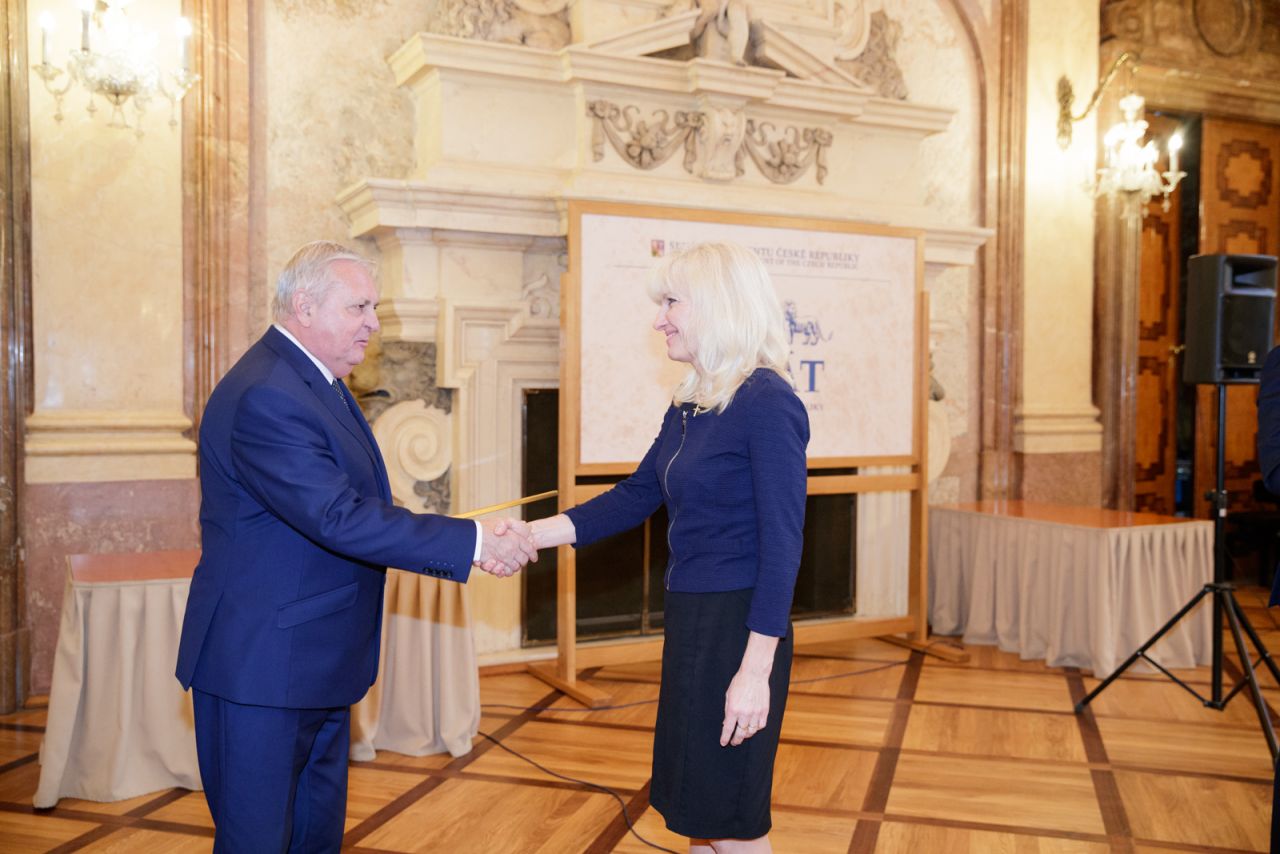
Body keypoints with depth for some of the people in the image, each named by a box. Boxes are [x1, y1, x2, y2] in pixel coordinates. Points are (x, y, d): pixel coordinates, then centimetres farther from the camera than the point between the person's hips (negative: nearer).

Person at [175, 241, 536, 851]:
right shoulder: (264, 396, -23)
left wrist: (473, 542, -3)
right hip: (261, 666, -10)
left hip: (317, 662, 10)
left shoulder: (317, 382, 11)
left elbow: (356, 507, 9)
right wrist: (472, 540, -26)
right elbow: (340, 518, -29)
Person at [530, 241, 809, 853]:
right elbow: (636, 497, 12)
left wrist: (755, 671, -20)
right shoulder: (690, 406, 9)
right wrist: (535, 533, 2)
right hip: (690, 620, 8)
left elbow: (782, 544, -19)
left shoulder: (767, 402, -16)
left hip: (738, 627, -8)